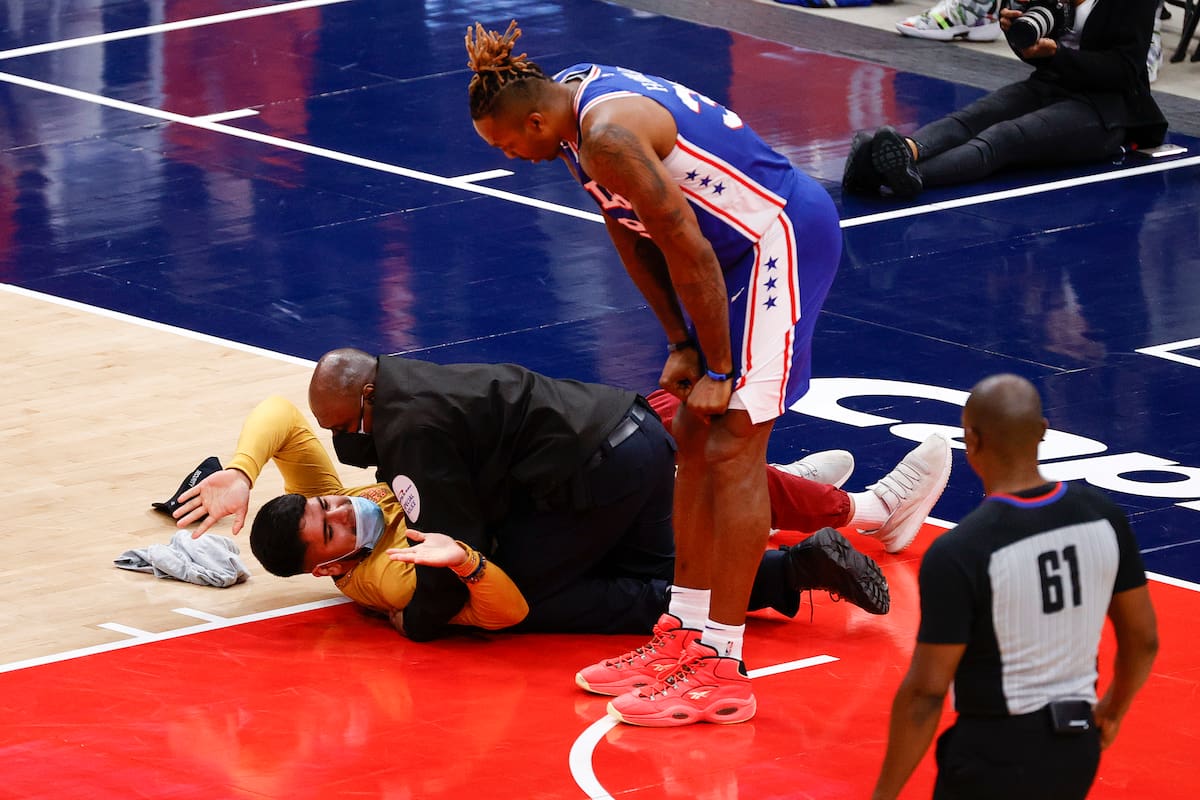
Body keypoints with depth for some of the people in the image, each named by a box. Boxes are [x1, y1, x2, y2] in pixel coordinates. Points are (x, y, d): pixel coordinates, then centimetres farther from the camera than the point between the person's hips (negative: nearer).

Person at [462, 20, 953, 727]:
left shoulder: (609, 135, -26)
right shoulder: (569, 105, 5)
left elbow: (686, 248, -22)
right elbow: (631, 234, 13)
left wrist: (719, 369, -14)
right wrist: (681, 347, 10)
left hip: (784, 237, -10)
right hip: (746, 241, 10)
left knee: (731, 449, -10)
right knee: (694, 438, 12)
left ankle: (722, 675, -9)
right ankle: (686, 636, 19)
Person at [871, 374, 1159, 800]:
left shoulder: (957, 555, -21)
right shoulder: (1103, 517, -4)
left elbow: (925, 693, -18)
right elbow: (1143, 640, 7)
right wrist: (1113, 708, 26)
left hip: (994, 760, -6)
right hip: (1077, 751, 6)